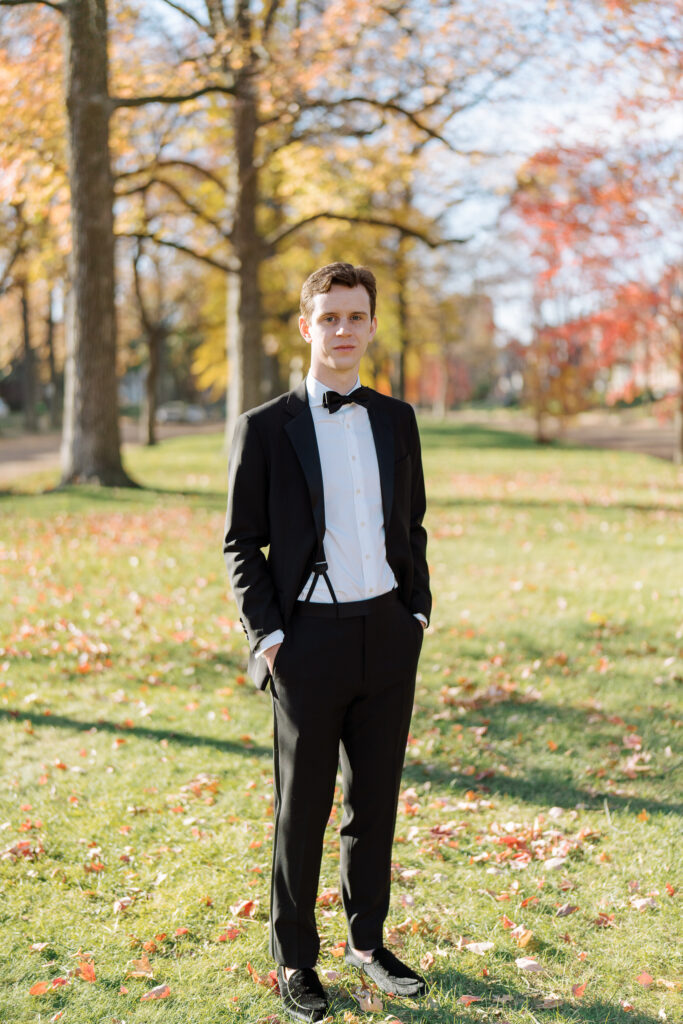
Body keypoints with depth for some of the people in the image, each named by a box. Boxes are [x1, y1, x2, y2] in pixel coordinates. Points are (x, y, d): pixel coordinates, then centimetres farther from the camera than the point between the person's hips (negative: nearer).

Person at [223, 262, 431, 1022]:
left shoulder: (396, 420, 9)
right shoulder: (265, 428, -3)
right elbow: (240, 543, -1)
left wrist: (418, 610, 7)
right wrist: (267, 635, -9)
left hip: (388, 637, 4)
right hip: (310, 640, -3)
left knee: (375, 800, 13)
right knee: (302, 810, 6)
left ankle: (367, 942, 30)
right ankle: (295, 962, 22)